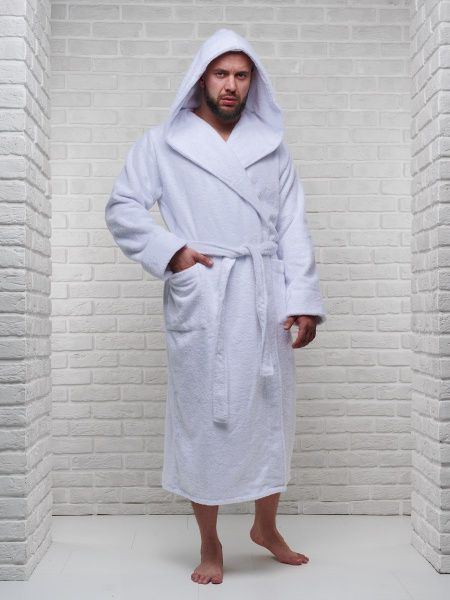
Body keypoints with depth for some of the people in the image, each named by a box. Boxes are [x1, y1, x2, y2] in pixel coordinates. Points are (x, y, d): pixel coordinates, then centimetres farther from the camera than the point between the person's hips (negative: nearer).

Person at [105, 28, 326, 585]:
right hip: (200, 301, -3)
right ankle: (210, 545, 19)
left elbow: (293, 226, 6)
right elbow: (122, 208, 3)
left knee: (270, 413, 11)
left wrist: (304, 298, -3)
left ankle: (266, 526, 32)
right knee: (202, 417, 2)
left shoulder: (272, 146, 12)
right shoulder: (162, 143, 5)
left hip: (266, 299, 3)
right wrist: (171, 251, -11)